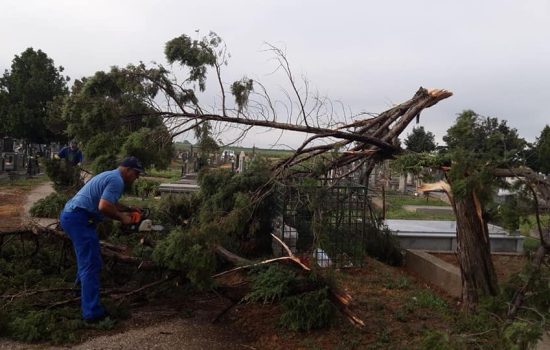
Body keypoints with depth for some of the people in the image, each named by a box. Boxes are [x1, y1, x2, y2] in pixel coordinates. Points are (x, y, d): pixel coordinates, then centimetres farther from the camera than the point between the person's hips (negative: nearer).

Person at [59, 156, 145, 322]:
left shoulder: (111, 176, 21)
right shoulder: (116, 180, -12)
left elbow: (109, 202, 30)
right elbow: (104, 207, -23)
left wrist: (128, 210, 20)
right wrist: (122, 217, -8)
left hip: (71, 215, 11)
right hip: (79, 218, -11)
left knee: (88, 260, 24)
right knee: (91, 265, -10)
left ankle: (83, 292, 39)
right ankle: (93, 313, -8)